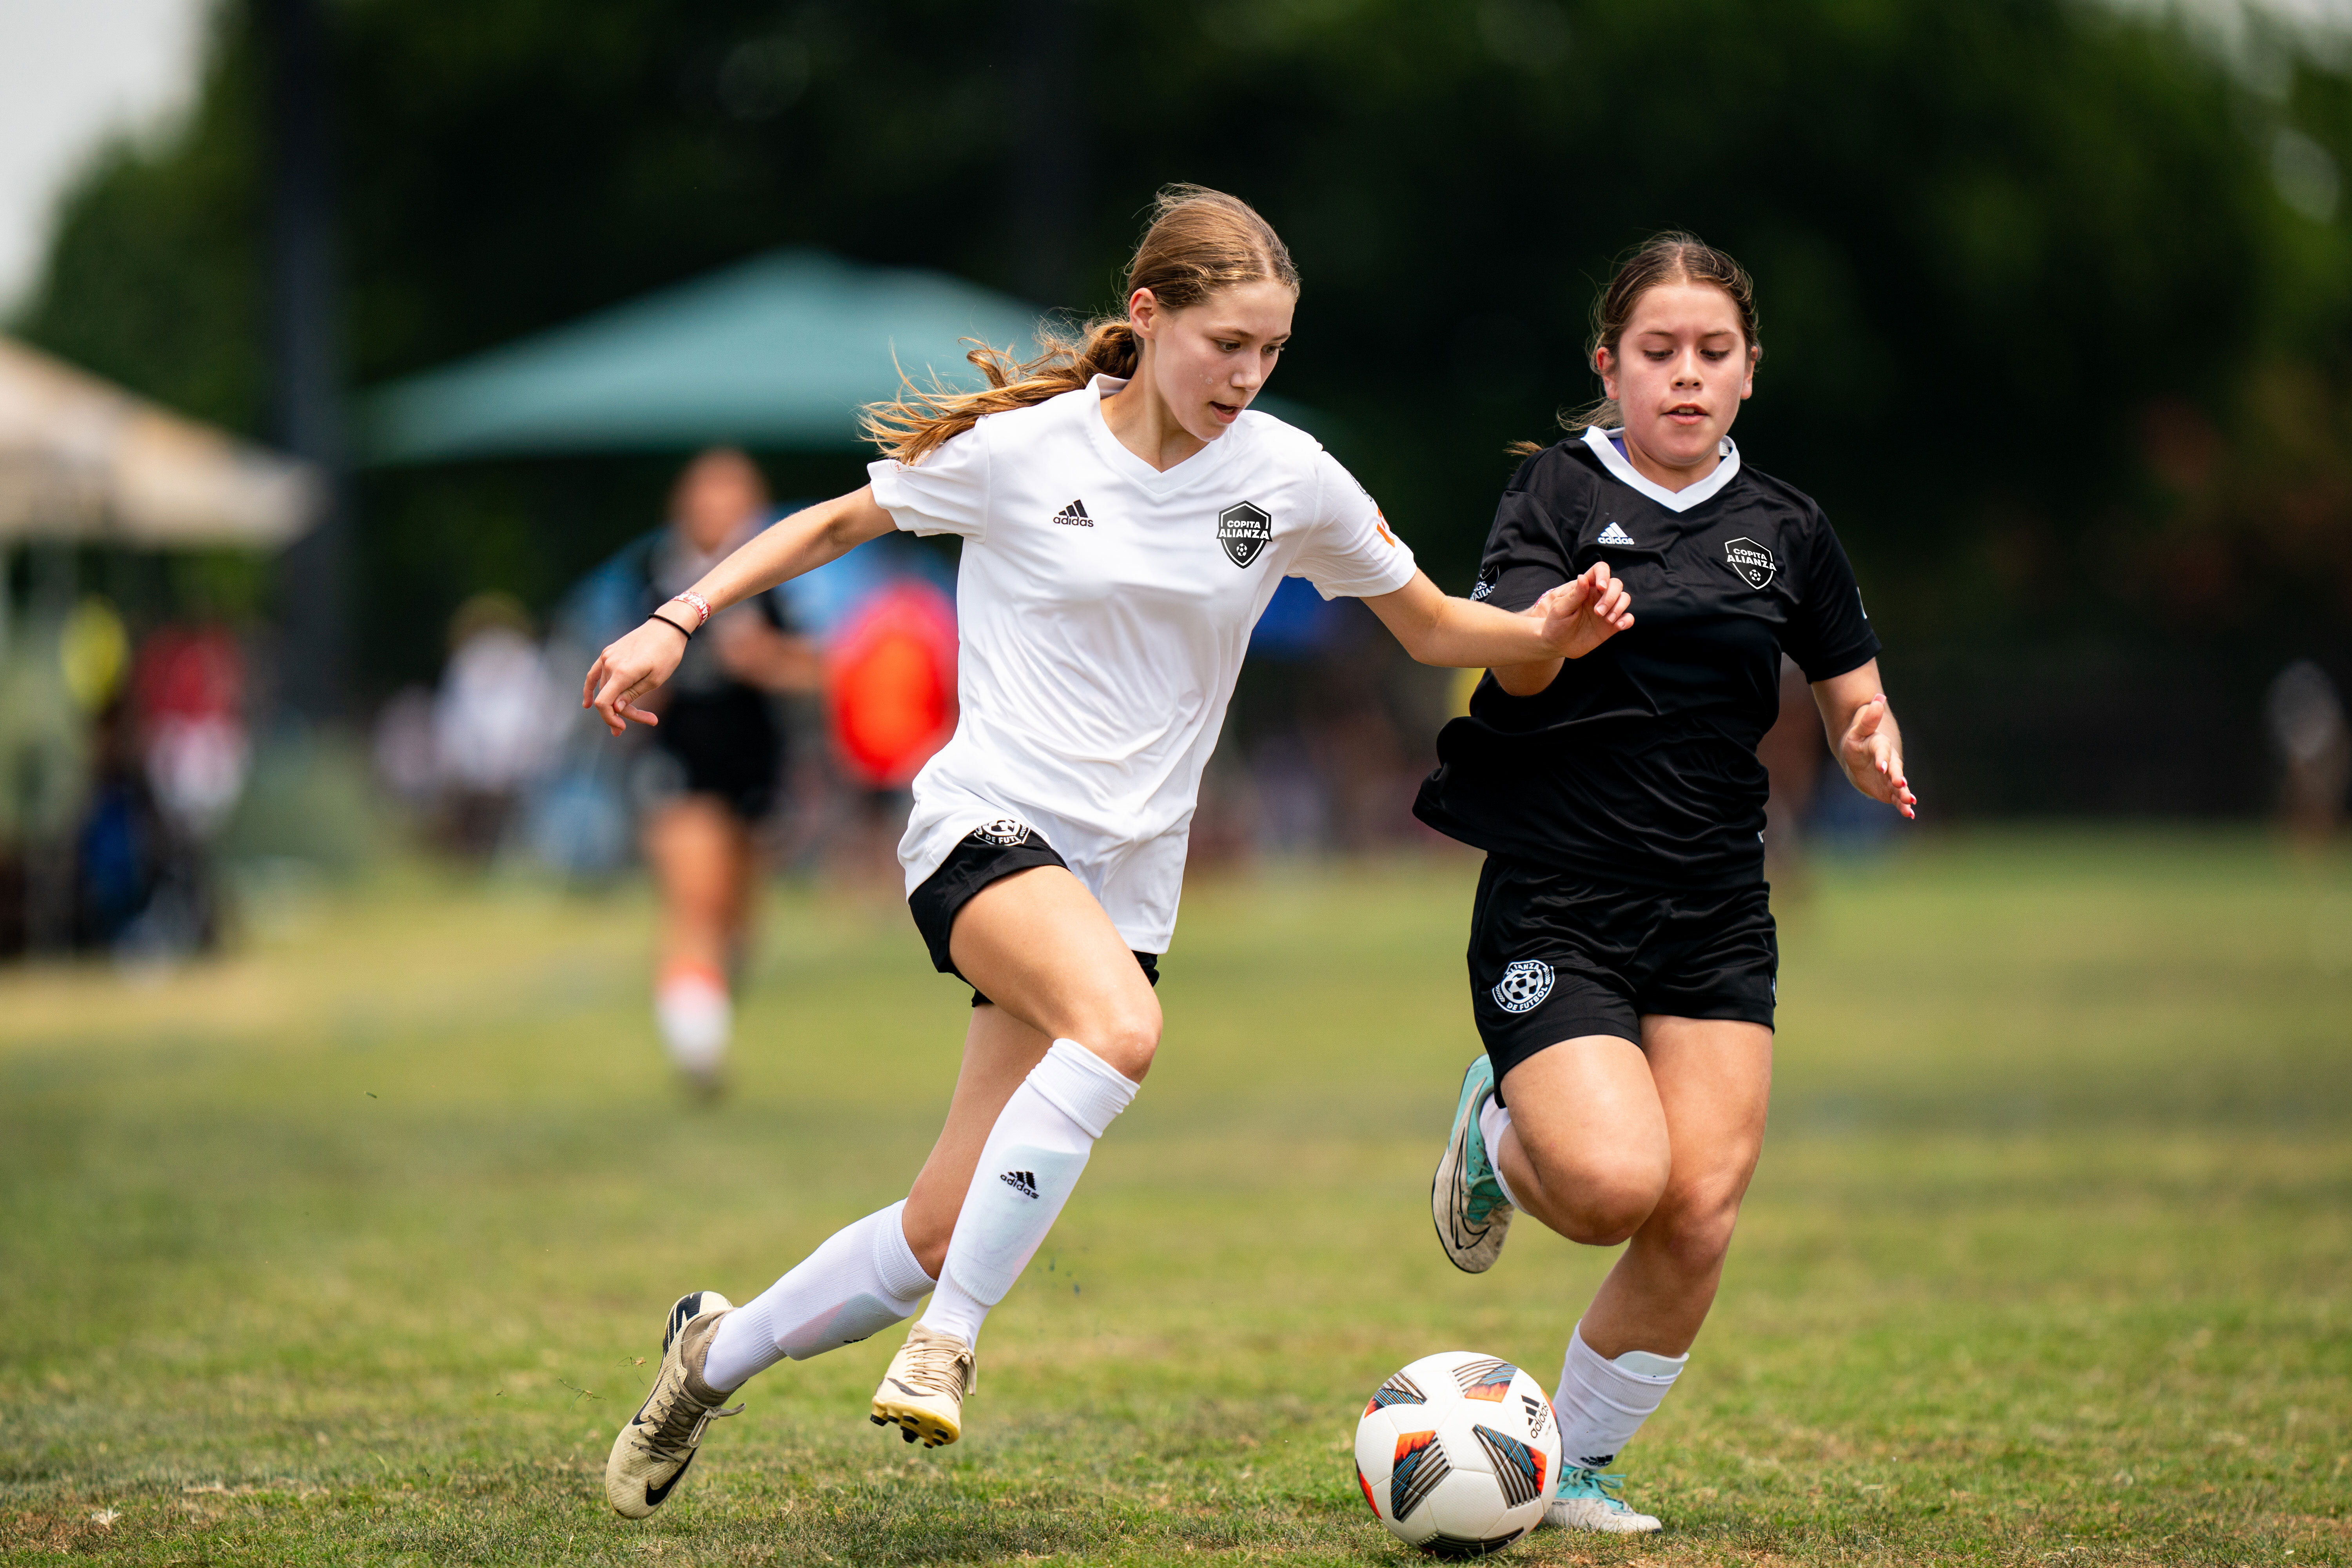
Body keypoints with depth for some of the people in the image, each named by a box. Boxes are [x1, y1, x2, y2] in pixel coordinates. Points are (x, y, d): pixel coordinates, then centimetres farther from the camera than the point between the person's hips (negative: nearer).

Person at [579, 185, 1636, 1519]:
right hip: (988, 822, -4)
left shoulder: (1289, 475, 1)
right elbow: (839, 523, 9)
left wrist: (1543, 635, -8)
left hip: (1124, 877, 4)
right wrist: (674, 626, 4)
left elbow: (1432, 626, 12)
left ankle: (720, 1352, 25)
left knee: (945, 1236, 0)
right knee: (1122, 1027, -37)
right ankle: (949, 1343, -26)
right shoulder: (1021, 447, -5)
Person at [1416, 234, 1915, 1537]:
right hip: (1557, 902, -3)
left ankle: (1576, 1466, 11)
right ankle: (1499, 1132, 15)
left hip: (1717, 915, 4)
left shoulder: (1781, 531, 10)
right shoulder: (1559, 489, 0)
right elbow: (1515, 666, -15)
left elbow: (1856, 712, 18)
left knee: (1700, 1216, -10)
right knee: (1616, 1184, -21)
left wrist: (1875, 755, -6)